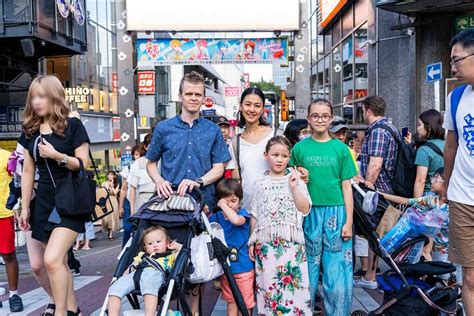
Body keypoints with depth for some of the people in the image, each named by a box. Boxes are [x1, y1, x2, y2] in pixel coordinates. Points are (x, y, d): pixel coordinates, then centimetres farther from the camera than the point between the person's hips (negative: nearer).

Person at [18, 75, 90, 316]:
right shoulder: (30, 130, 9)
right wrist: (25, 206, 10)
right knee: (59, 261, 12)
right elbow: (28, 171, 11)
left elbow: (84, 164, -8)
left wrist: (57, 155, -22)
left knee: (52, 259, -17)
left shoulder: (72, 125, -7)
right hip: (44, 202, 6)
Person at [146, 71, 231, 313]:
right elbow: (150, 163, 15)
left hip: (202, 201, 0)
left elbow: (219, 167, 4)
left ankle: (194, 308, 19)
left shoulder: (212, 130, 7)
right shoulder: (164, 128, 7)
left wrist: (198, 182, -14)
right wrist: (160, 181, -6)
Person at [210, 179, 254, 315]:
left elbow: (236, 220, -35)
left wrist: (224, 206, -25)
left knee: (245, 303, 9)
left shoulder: (242, 213, -11)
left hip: (243, 267, -3)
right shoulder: (216, 216, -1)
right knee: (231, 302, 18)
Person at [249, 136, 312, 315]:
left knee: (293, 284, -2)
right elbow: (254, 215, 10)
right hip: (266, 243, 1)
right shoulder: (260, 183, 7)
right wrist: (252, 241, 8)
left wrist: (294, 187, -10)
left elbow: (305, 209, -4)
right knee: (268, 284, 4)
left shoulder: (296, 180, 4)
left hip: (291, 243, -1)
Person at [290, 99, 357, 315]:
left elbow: (346, 186, 3)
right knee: (308, 269, 9)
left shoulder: (340, 148, 4)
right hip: (309, 213, 0)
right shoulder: (300, 148, 4)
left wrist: (349, 221, -1)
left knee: (337, 271, 3)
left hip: (336, 212, 0)